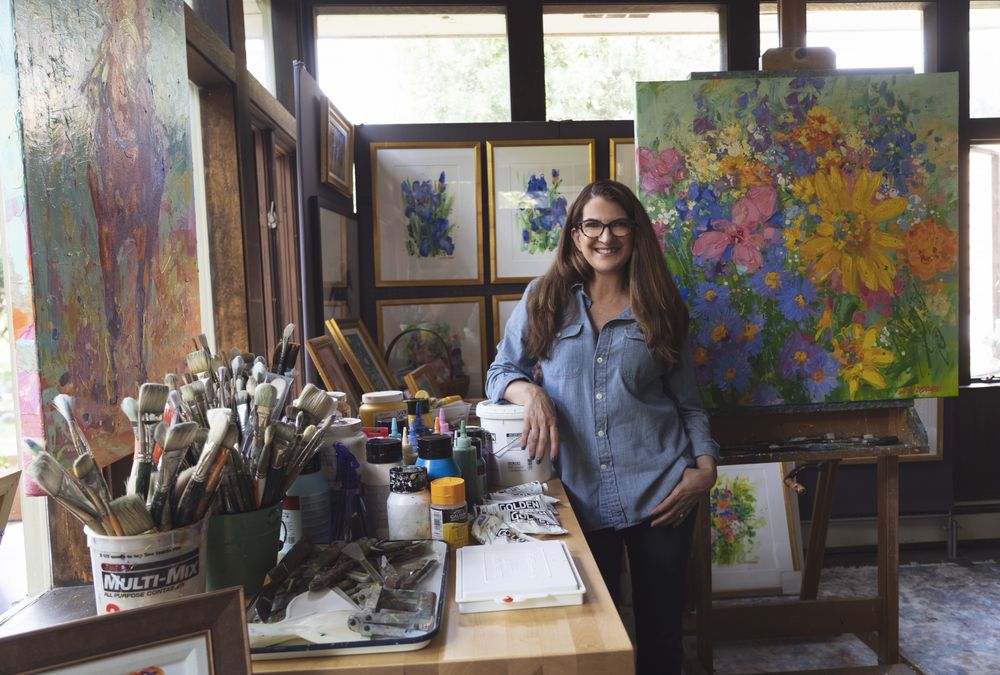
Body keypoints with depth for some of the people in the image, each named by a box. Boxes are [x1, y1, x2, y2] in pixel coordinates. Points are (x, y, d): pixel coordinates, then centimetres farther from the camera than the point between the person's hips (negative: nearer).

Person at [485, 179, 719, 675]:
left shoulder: (659, 307, 5)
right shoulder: (544, 299, 2)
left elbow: (688, 403, 9)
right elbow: (501, 371, 8)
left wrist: (705, 467, -6)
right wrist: (530, 393, -14)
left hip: (661, 492, 1)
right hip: (583, 498, 0)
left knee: (661, 631, 12)